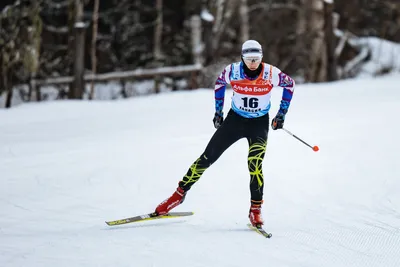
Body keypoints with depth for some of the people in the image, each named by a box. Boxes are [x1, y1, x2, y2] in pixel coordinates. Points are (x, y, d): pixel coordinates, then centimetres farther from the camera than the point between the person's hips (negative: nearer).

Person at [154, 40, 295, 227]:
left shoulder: (271, 73, -19)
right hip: (235, 119, 2)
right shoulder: (233, 71, -17)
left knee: (255, 164, -20)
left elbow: (289, 84, 1)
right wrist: (218, 111, 8)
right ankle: (180, 193, 12)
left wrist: (281, 114, 0)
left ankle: (255, 210, -5)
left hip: (259, 124, -2)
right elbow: (219, 83, 6)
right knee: (208, 157, 0)